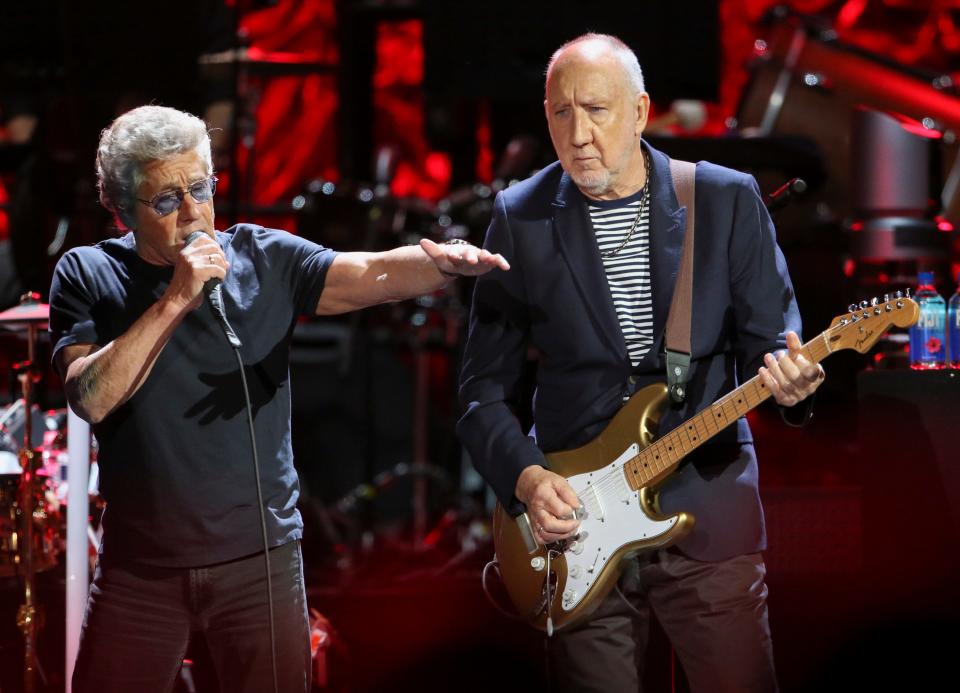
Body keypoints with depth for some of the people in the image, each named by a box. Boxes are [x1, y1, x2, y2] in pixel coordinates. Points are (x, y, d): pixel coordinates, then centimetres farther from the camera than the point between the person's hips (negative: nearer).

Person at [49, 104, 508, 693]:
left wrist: (445, 263, -36)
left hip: (260, 555, 0)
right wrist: (178, 298, -23)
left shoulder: (265, 259, -1)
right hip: (141, 564, 0)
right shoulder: (87, 276, -2)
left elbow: (375, 275, -14)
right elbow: (92, 398, -16)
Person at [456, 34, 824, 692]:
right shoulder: (520, 219, 2)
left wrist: (786, 376, -21)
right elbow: (485, 384, 6)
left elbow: (769, 336, 3)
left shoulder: (728, 200, 1)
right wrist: (525, 477, -10)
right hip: (575, 518, 1)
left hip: (709, 512, -1)